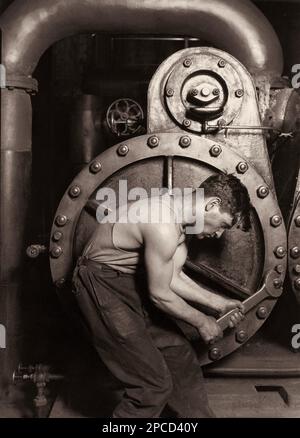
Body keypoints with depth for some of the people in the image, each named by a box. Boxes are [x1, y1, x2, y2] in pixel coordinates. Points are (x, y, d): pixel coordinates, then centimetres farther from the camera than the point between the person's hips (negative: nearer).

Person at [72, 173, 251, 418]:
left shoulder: (179, 210, 0)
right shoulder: (164, 227, -30)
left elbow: (173, 278, 6)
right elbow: (160, 295, -19)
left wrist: (217, 303, 4)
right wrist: (201, 322, -6)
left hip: (133, 283, 9)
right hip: (103, 288, -9)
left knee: (181, 357, 13)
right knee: (154, 384, -5)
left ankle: (197, 416, 31)